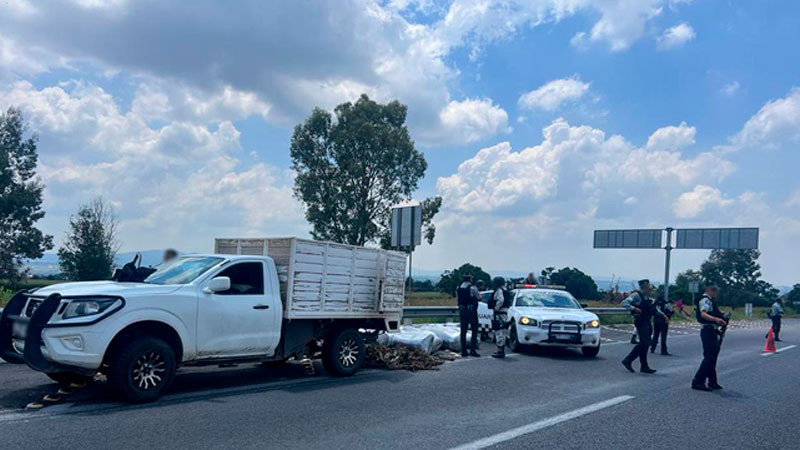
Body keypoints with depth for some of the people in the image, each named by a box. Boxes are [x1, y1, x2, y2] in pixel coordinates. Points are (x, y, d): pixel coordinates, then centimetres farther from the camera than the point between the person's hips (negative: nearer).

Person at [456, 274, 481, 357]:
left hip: (462, 310, 5)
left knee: (463, 331, 9)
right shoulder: (472, 287, -10)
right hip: (471, 310, -5)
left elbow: (457, 298, 7)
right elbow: (478, 296, -1)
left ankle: (463, 350, 10)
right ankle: (472, 350, -3)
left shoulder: (458, 288, 6)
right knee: (474, 330, 3)